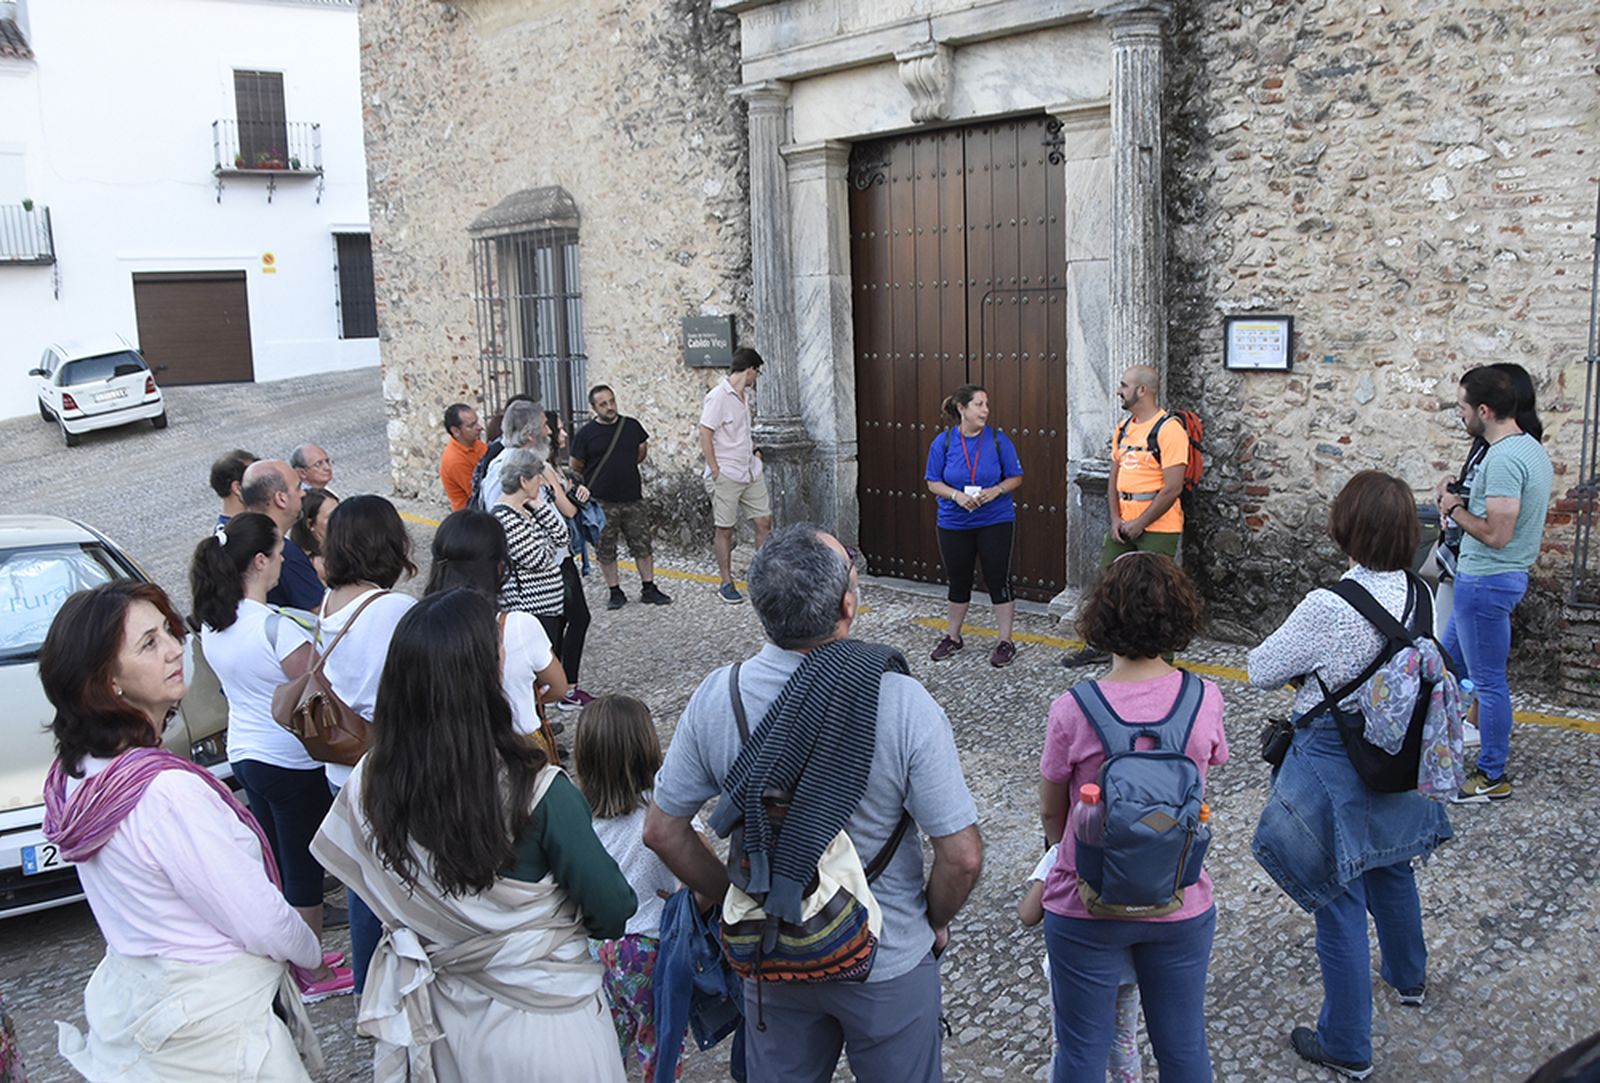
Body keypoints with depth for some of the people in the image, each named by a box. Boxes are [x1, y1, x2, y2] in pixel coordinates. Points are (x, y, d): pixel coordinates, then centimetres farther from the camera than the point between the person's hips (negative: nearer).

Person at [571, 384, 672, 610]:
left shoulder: (631, 426, 2)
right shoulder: (585, 434, -6)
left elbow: (642, 451, 21)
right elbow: (576, 469, 4)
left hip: (633, 498, 2)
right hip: (602, 503, -2)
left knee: (642, 545, 5)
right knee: (605, 550, 6)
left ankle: (649, 589, 15)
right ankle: (615, 592, 18)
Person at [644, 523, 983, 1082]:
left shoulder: (717, 696, -16)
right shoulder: (903, 702, -26)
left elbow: (662, 831, -6)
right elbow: (962, 855, -22)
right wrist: (934, 922, -2)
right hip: (888, 964, -2)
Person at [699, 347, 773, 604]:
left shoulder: (744, 394, 11)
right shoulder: (718, 396, -15)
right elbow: (705, 436, -15)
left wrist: (752, 450, 14)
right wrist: (716, 472, -16)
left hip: (751, 472, 8)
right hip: (726, 475, -8)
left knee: (764, 521, 6)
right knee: (725, 530, 3)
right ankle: (727, 584, 13)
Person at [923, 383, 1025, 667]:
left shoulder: (998, 440, -6)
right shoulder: (943, 442, -4)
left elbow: (1015, 477, 0)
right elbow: (933, 483, -1)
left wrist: (996, 490, -18)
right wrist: (957, 495, -18)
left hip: (995, 521, -1)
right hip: (954, 524, 1)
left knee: (999, 580, 0)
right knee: (958, 581, 13)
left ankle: (1006, 642, 12)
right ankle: (953, 637, 30)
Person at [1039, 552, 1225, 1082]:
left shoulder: (1074, 710, -20)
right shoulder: (1205, 700, -12)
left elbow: (1051, 812, -6)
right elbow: (1206, 772, 4)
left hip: (1087, 906, -2)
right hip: (1180, 904, 2)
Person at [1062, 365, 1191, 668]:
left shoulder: (1169, 429, -15)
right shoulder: (1124, 428, 11)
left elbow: (1173, 488, -19)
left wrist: (1139, 524, -15)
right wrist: (1116, 519, 1)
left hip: (1157, 527, -8)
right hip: (1124, 524, 8)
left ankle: (1161, 660, 12)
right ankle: (1098, 647, 29)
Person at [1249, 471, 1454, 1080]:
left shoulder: (1327, 608, -29)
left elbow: (1261, 671, -15)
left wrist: (1305, 669, 5)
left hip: (1333, 769, -7)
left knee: (1338, 899, 6)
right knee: (1389, 868, 30)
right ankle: (1408, 976, 55)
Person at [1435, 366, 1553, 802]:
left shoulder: (1504, 460, -24)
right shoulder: (1531, 447, 9)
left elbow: (1497, 534, -27)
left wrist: (1455, 509, -12)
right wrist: (1464, 498, 7)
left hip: (1487, 581, -11)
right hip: (1497, 576, 11)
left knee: (1488, 680, 1)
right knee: (1449, 659, 22)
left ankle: (1492, 777, 13)